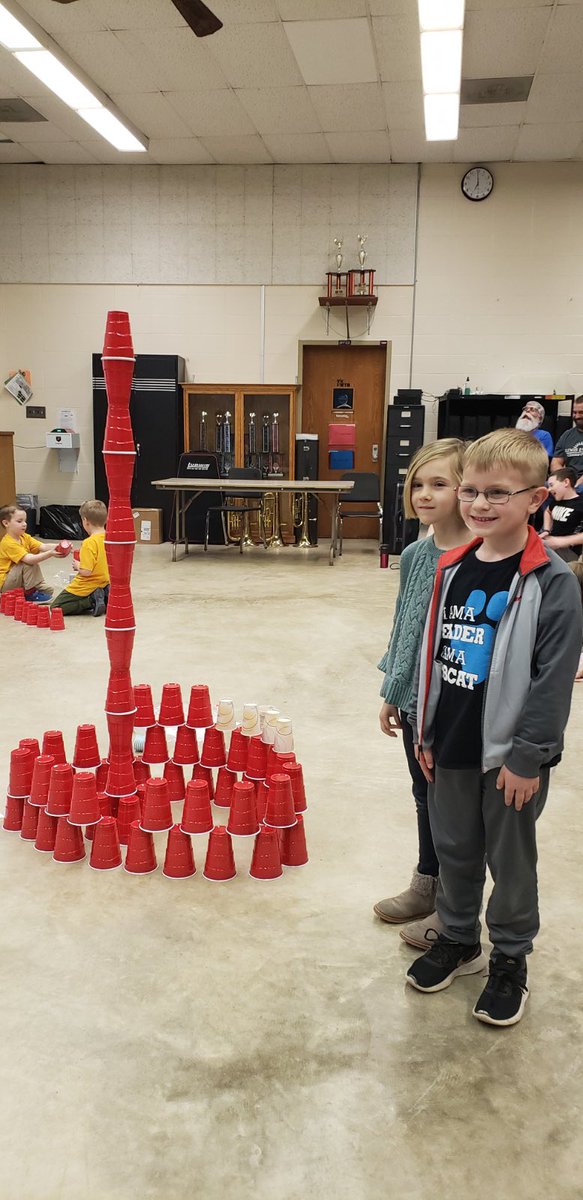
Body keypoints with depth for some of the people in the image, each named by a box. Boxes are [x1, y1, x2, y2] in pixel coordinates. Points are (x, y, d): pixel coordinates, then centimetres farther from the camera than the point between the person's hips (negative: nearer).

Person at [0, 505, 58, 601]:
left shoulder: (24, 537, 1)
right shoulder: (8, 543, -25)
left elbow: (43, 547, -13)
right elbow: (29, 559, -36)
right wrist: (50, 554, -48)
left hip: (18, 579, 8)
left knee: (48, 591, 2)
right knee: (30, 563, -28)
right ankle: (30, 593, -17)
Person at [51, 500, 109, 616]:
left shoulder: (89, 543, -22)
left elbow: (86, 571, -25)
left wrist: (78, 566, -4)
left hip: (87, 587, -7)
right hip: (104, 584, 7)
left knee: (55, 607, 3)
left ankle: (91, 601, -11)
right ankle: (104, 599, 4)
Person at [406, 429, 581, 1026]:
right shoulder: (452, 569, 3)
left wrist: (528, 757, -15)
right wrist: (425, 730, 10)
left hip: (511, 755, -5)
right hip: (451, 748, 5)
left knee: (510, 859, 13)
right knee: (453, 849, 20)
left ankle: (510, 957, 34)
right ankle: (458, 938, 42)